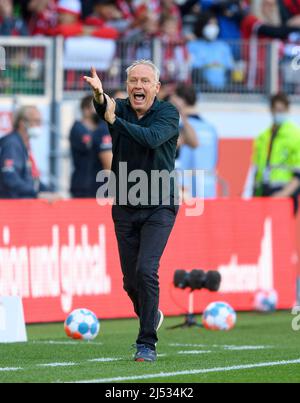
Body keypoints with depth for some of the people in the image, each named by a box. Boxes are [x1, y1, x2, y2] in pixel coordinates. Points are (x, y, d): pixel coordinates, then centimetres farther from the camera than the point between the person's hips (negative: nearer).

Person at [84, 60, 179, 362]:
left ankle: (147, 344, -12)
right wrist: (99, 94, -49)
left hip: (159, 206, -4)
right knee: (130, 279, 9)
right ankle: (152, 316, 39)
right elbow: (104, 109, -25)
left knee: (145, 271, -18)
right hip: (125, 209, 4)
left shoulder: (167, 113, -8)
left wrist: (116, 121, -29)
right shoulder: (120, 109, 0)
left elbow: (152, 138, -29)